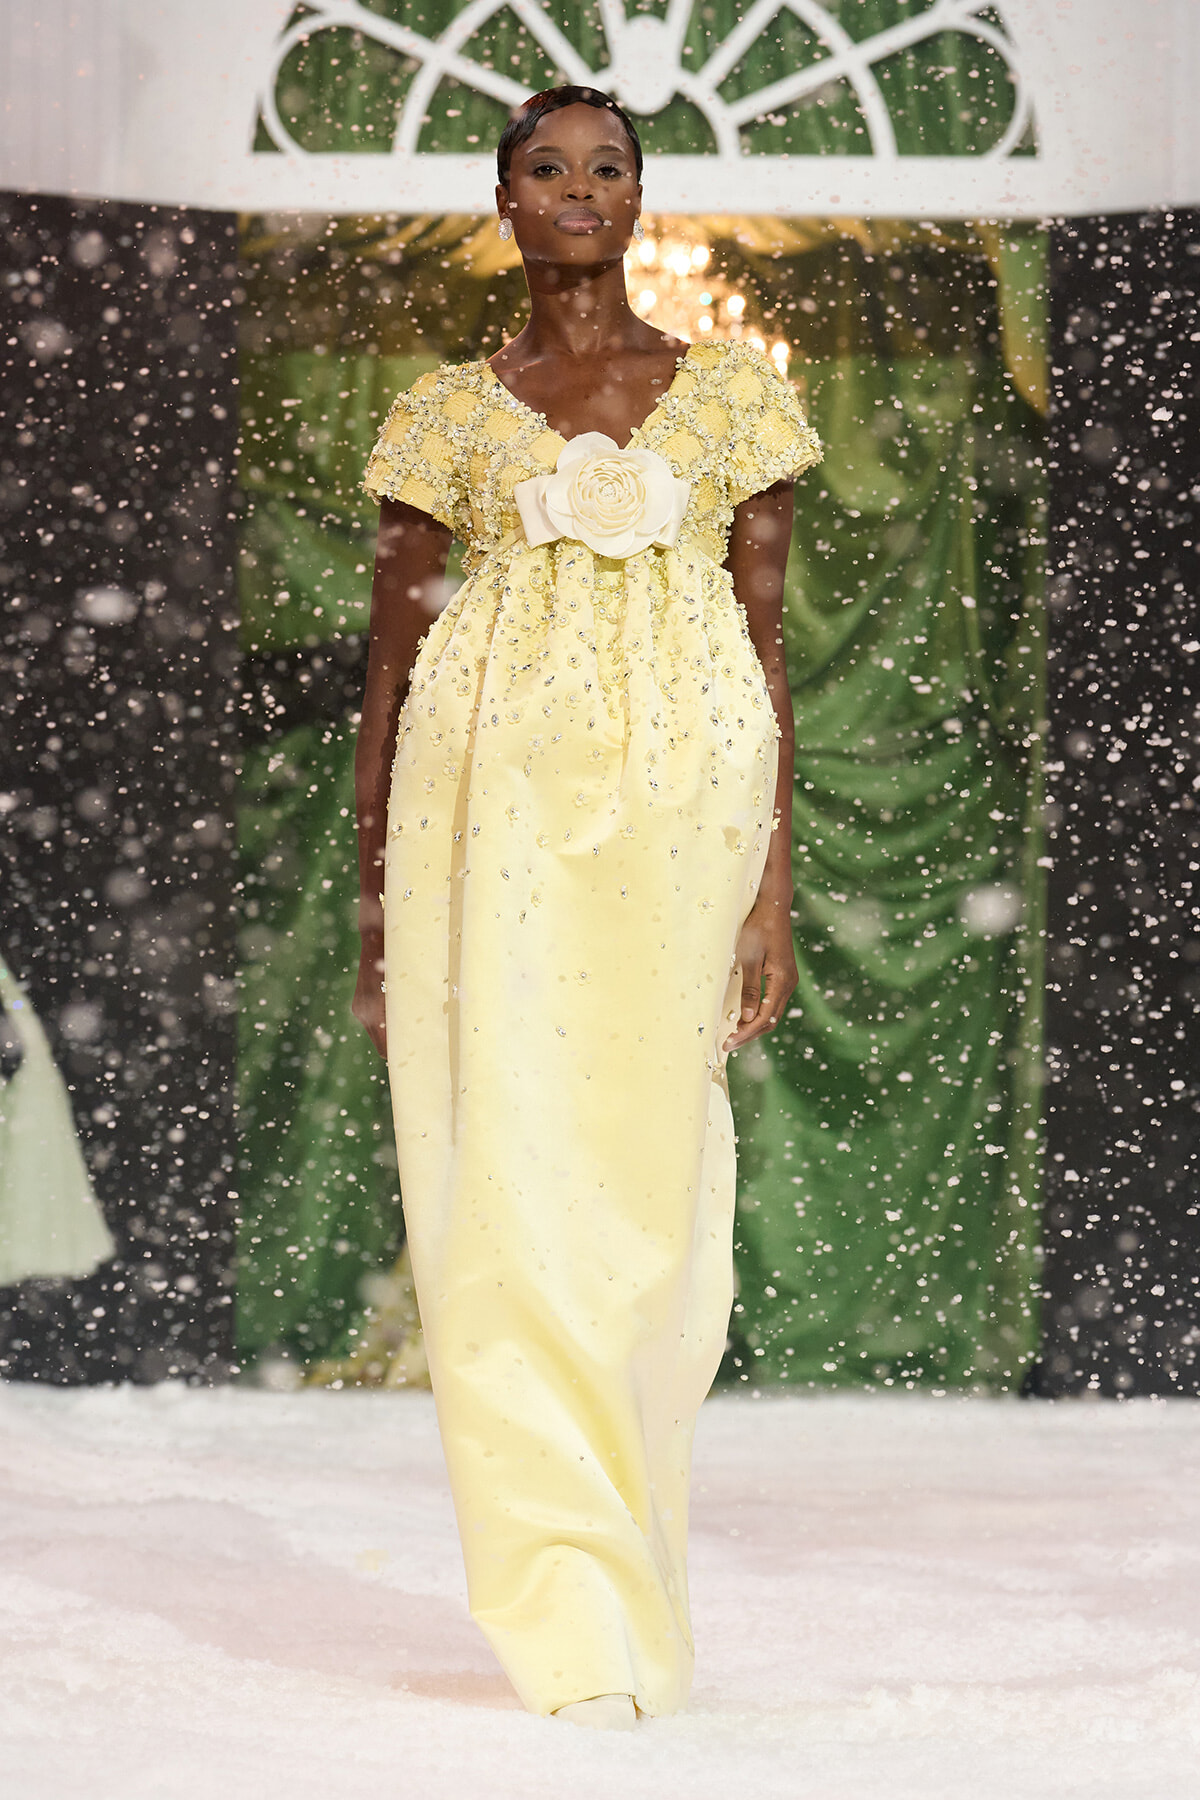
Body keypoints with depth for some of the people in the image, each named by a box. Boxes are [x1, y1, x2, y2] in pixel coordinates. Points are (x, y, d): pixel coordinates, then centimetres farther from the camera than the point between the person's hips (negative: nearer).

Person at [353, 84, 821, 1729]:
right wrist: (374, 908, 7)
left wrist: (776, 893, 0)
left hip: (681, 806, 1)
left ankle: (613, 1570, 17)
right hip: (490, 808, 0)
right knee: (513, 1187, -8)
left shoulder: (734, 395, 10)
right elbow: (391, 667, 11)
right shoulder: (447, 414, 10)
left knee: (652, 1185, 0)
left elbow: (766, 655, 7)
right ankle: (580, 1618, -6)